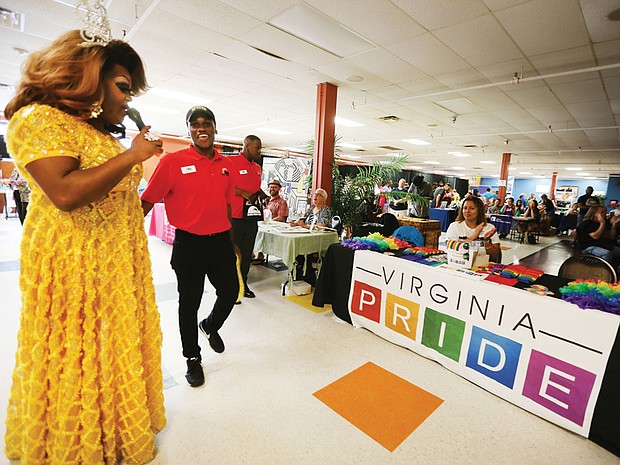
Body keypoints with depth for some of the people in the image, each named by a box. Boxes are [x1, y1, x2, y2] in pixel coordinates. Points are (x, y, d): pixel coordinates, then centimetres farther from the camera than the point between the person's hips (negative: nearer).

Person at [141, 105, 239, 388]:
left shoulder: (225, 165, 7)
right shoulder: (173, 161, -7)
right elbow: (147, 201, -6)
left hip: (221, 241, 4)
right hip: (189, 243, -4)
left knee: (230, 292, 13)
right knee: (189, 302, 10)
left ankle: (210, 326, 47)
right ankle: (192, 358, 32)